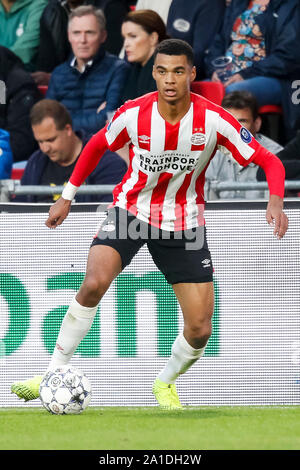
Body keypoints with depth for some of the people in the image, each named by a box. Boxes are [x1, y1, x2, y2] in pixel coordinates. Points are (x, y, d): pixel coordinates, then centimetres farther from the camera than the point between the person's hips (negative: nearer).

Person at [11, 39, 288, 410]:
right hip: (131, 210, -1)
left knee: (200, 330, -4)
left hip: (184, 223, 1)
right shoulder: (133, 114, -16)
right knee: (94, 282, -29)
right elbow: (97, 145, 7)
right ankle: (54, 374, -18)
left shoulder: (214, 120, -19)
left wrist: (275, 201, -31)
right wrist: (67, 196, 10)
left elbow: (269, 162, -12)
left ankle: (165, 383, 28)